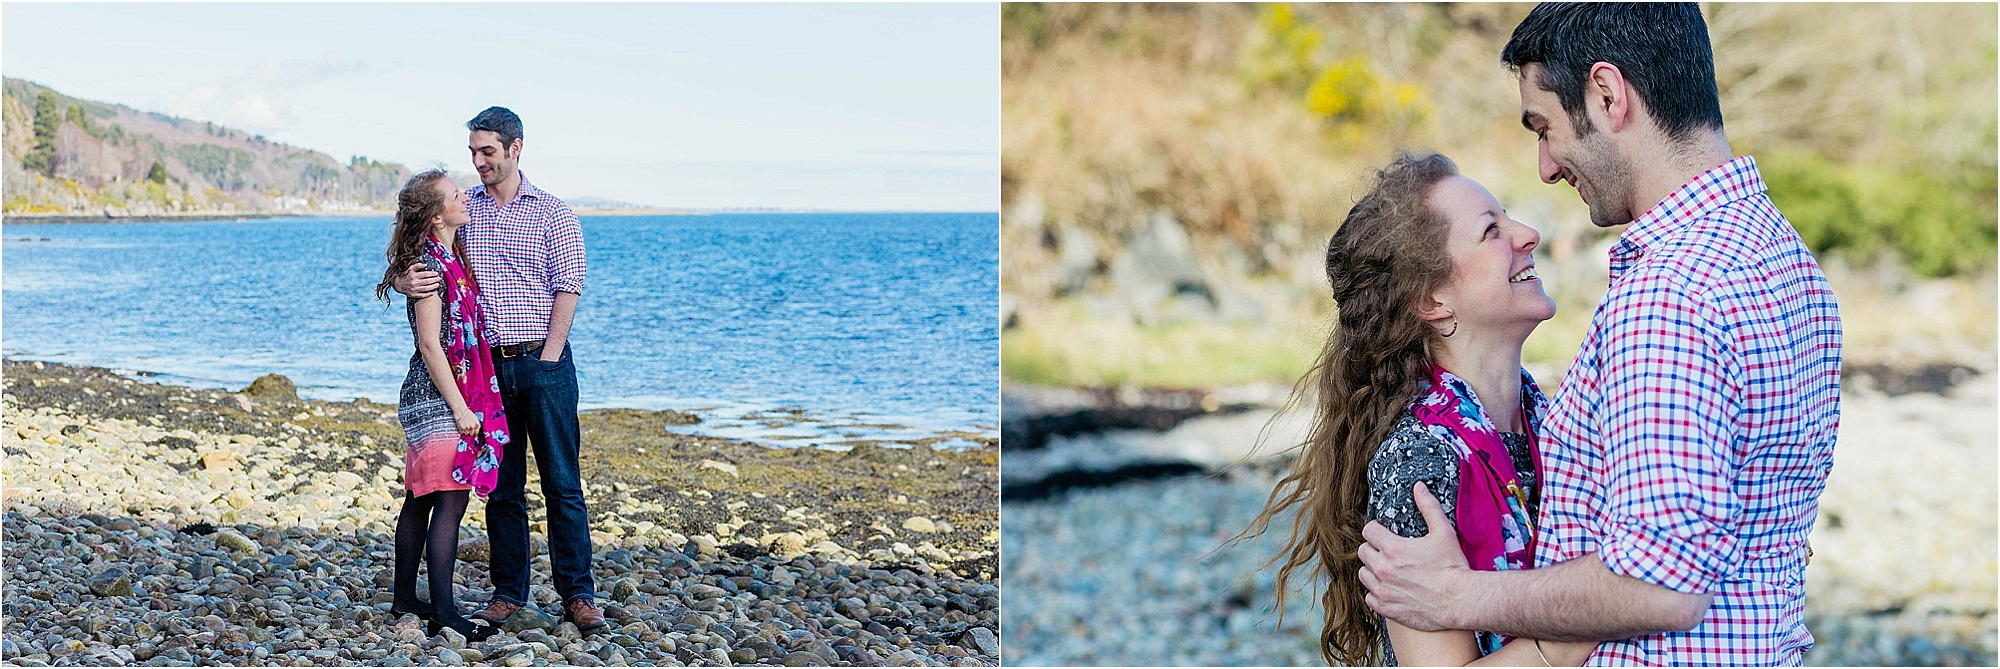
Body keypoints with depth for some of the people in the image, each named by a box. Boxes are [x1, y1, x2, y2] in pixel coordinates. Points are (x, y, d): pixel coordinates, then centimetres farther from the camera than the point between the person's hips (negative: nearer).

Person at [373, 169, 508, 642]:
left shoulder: (451, 258, 12)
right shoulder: (430, 266, -16)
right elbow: (430, 344, -19)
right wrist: (459, 407, -18)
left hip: (444, 398, 9)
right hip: (439, 396, -9)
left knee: (422, 497, 13)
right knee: (451, 497, -11)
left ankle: (405, 599, 20)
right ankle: (443, 612, -12)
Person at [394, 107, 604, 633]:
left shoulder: (551, 213, 2)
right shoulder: (461, 209, 10)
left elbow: (567, 289, -3)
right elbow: (406, 266, 11)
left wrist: (546, 361, -10)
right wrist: (406, 283, -14)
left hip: (543, 364, -3)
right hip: (488, 366, 3)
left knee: (562, 483, -3)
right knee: (501, 486, 8)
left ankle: (578, 594, 2)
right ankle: (508, 593, 16)